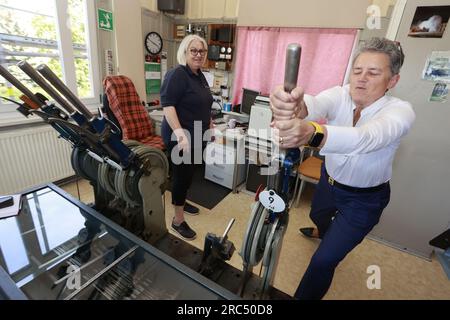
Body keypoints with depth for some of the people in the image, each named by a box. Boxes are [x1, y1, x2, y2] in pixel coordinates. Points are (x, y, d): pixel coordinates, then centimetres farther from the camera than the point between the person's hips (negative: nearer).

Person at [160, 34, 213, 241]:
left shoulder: (200, 76, 12)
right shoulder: (177, 74, -15)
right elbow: (167, 105, -23)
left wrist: (211, 126, 23)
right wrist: (181, 134, -32)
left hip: (196, 136, 9)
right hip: (181, 137, -9)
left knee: (188, 173, 20)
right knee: (182, 174, -1)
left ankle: (180, 202, 41)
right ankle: (178, 221, 14)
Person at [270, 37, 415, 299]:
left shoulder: (400, 111, -27)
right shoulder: (340, 95, -18)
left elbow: (368, 137, -50)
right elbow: (316, 104, -41)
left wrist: (312, 133, -69)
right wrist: (296, 106, -66)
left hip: (364, 199, -4)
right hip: (329, 180, 5)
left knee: (323, 261, -5)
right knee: (317, 215, 33)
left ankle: (304, 296, 27)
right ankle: (326, 233, 72)